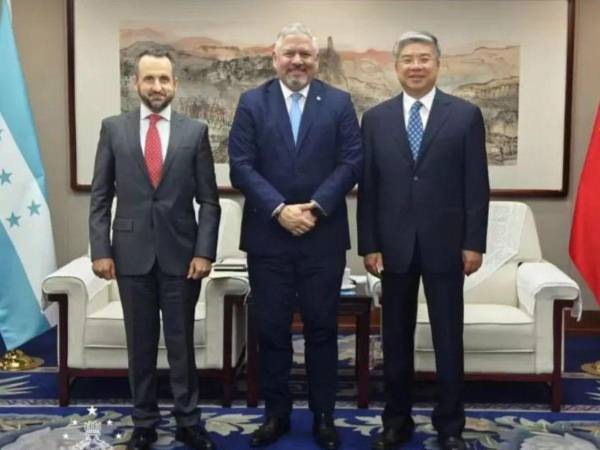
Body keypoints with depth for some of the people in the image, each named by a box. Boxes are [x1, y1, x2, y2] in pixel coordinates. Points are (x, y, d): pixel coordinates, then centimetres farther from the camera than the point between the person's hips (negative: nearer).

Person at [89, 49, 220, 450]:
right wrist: (100, 250, -3)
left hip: (181, 254, -1)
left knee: (182, 343, 7)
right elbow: (100, 197, 4)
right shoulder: (113, 128, 4)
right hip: (132, 254, 1)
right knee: (140, 344, 10)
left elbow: (209, 200, 1)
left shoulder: (196, 131, 2)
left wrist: (204, 251, -7)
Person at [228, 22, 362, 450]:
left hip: (324, 236, 0)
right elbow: (241, 166, -3)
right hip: (268, 237, 0)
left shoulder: (339, 102, 5)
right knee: (272, 330, 8)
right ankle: (276, 413, 24)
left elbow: (351, 162, -2)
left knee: (322, 329, 8)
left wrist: (314, 207, -14)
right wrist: (279, 209, -14)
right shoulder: (252, 103, 5)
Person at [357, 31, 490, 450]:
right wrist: (369, 244, -1)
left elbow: (477, 184, -1)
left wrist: (474, 242, -5)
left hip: (445, 243, -1)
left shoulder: (466, 114, 1)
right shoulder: (376, 118, 5)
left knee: (448, 339, 6)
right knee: (396, 338, 10)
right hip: (394, 244, 2)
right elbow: (368, 187, 3)